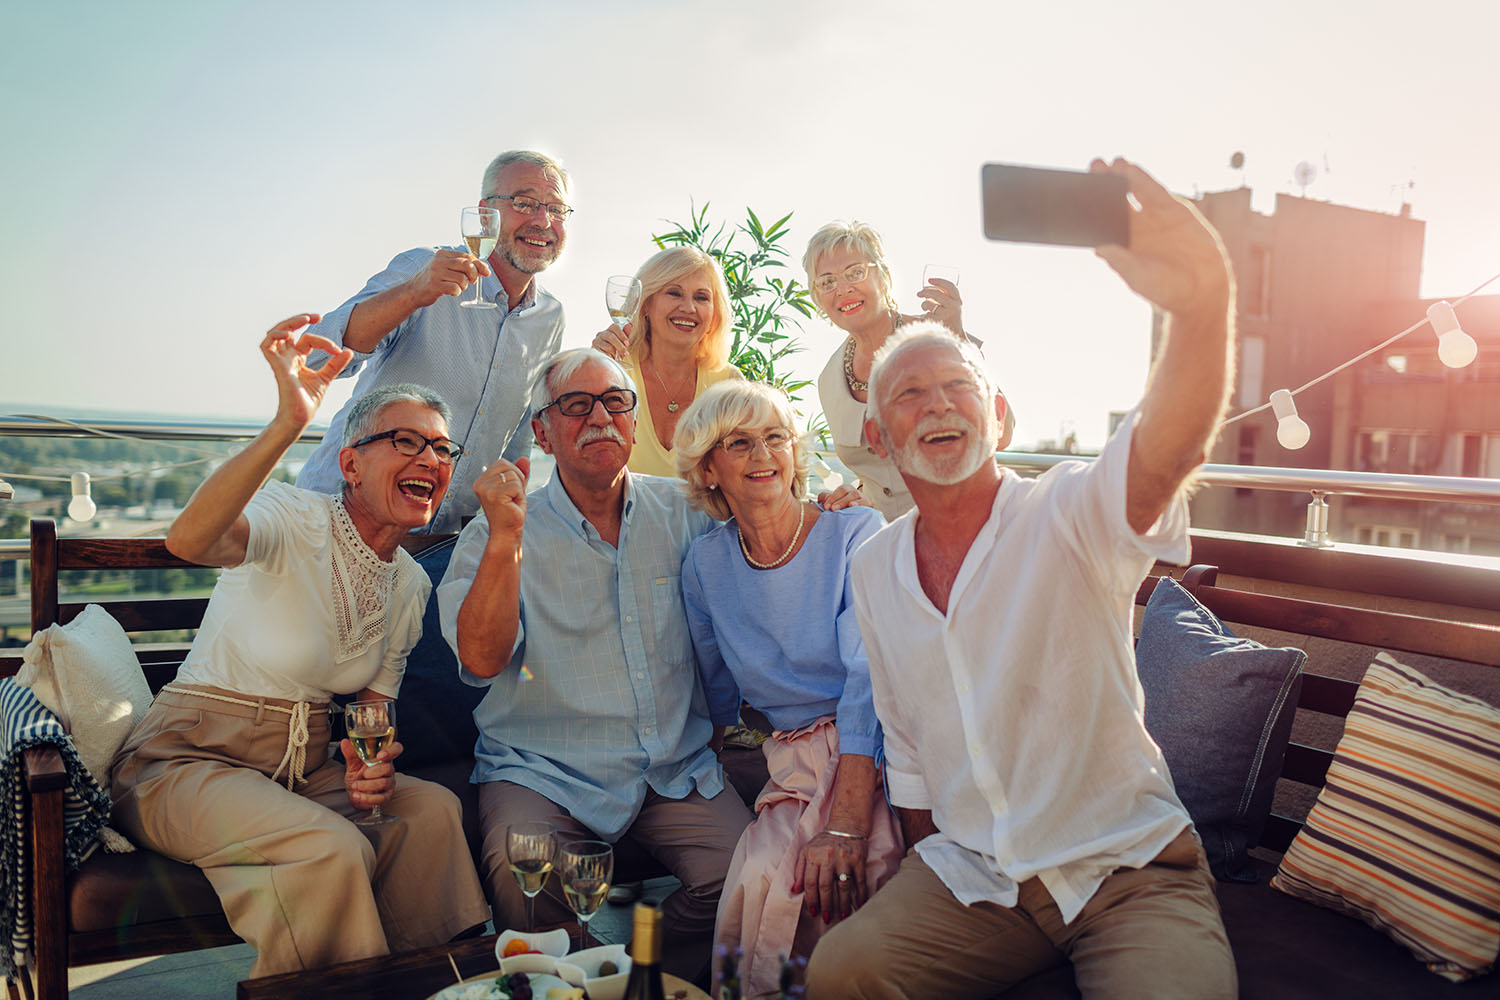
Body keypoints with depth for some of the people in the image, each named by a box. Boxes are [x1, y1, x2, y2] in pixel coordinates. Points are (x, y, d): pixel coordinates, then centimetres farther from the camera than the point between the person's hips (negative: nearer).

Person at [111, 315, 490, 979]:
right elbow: (188, 540, -39)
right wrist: (286, 425, -49)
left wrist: (370, 767, -11)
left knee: (433, 809, -19)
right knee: (333, 848, -31)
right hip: (189, 759, -6)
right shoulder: (294, 520, -16)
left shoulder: (410, 586, 5)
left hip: (303, 769, 6)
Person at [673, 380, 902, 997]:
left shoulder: (857, 534, -5)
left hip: (880, 751, -2)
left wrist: (846, 821, -24)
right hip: (797, 766, 3)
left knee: (839, 872, -30)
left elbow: (871, 675, -16)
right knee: (766, 877, -27)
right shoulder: (705, 565, 7)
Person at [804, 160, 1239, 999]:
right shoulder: (874, 568, 4)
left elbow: (1166, 450, -36)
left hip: (1131, 870, -3)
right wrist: (929, 859, 14)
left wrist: (1204, 301, -54)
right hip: (966, 877, 4)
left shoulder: (1068, 515, -12)